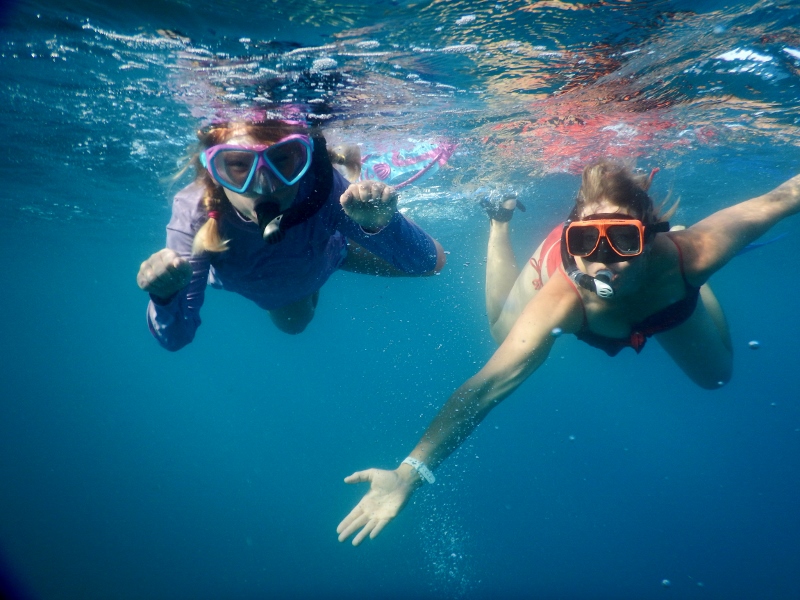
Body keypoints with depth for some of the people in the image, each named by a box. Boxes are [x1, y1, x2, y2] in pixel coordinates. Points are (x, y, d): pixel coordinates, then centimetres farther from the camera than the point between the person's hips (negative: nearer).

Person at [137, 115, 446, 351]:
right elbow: (175, 338, -38)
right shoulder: (193, 214, -43)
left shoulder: (321, 186, -46)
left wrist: (381, 224, -65)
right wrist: (166, 297, -61)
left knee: (432, 263, 11)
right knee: (293, 321, 34)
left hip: (328, 251, -1)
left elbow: (426, 262, -44)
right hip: (264, 287, 1)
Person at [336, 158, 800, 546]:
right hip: (556, 271, -2)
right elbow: (488, 385, -54)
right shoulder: (561, 300, -49)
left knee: (716, 375, 23)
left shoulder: (686, 254, -45)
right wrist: (411, 471, -61)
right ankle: (501, 223, 39)